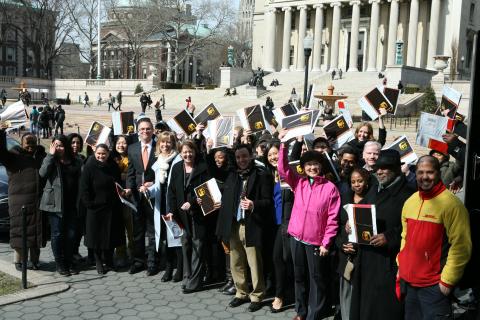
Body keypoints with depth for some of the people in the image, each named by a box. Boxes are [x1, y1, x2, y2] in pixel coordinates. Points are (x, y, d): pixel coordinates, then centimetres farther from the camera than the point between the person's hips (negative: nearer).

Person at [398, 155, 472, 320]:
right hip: (408, 280, 7)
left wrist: (447, 281, -16)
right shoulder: (410, 202, 7)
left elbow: (461, 247, -16)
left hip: (434, 285, -6)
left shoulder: (451, 203, -14)